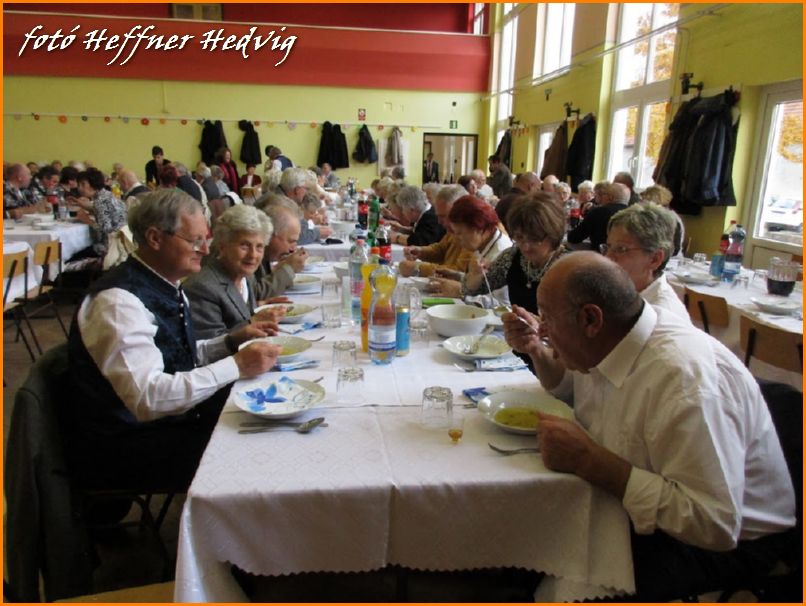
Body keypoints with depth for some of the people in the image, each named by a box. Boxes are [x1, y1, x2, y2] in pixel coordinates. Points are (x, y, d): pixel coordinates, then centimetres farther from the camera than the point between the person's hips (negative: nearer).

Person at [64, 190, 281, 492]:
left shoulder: (167, 286, 5)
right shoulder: (119, 300, -23)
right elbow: (147, 397, -31)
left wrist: (231, 341, -1)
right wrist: (236, 365, -30)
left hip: (167, 420, 8)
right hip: (120, 448, -8)